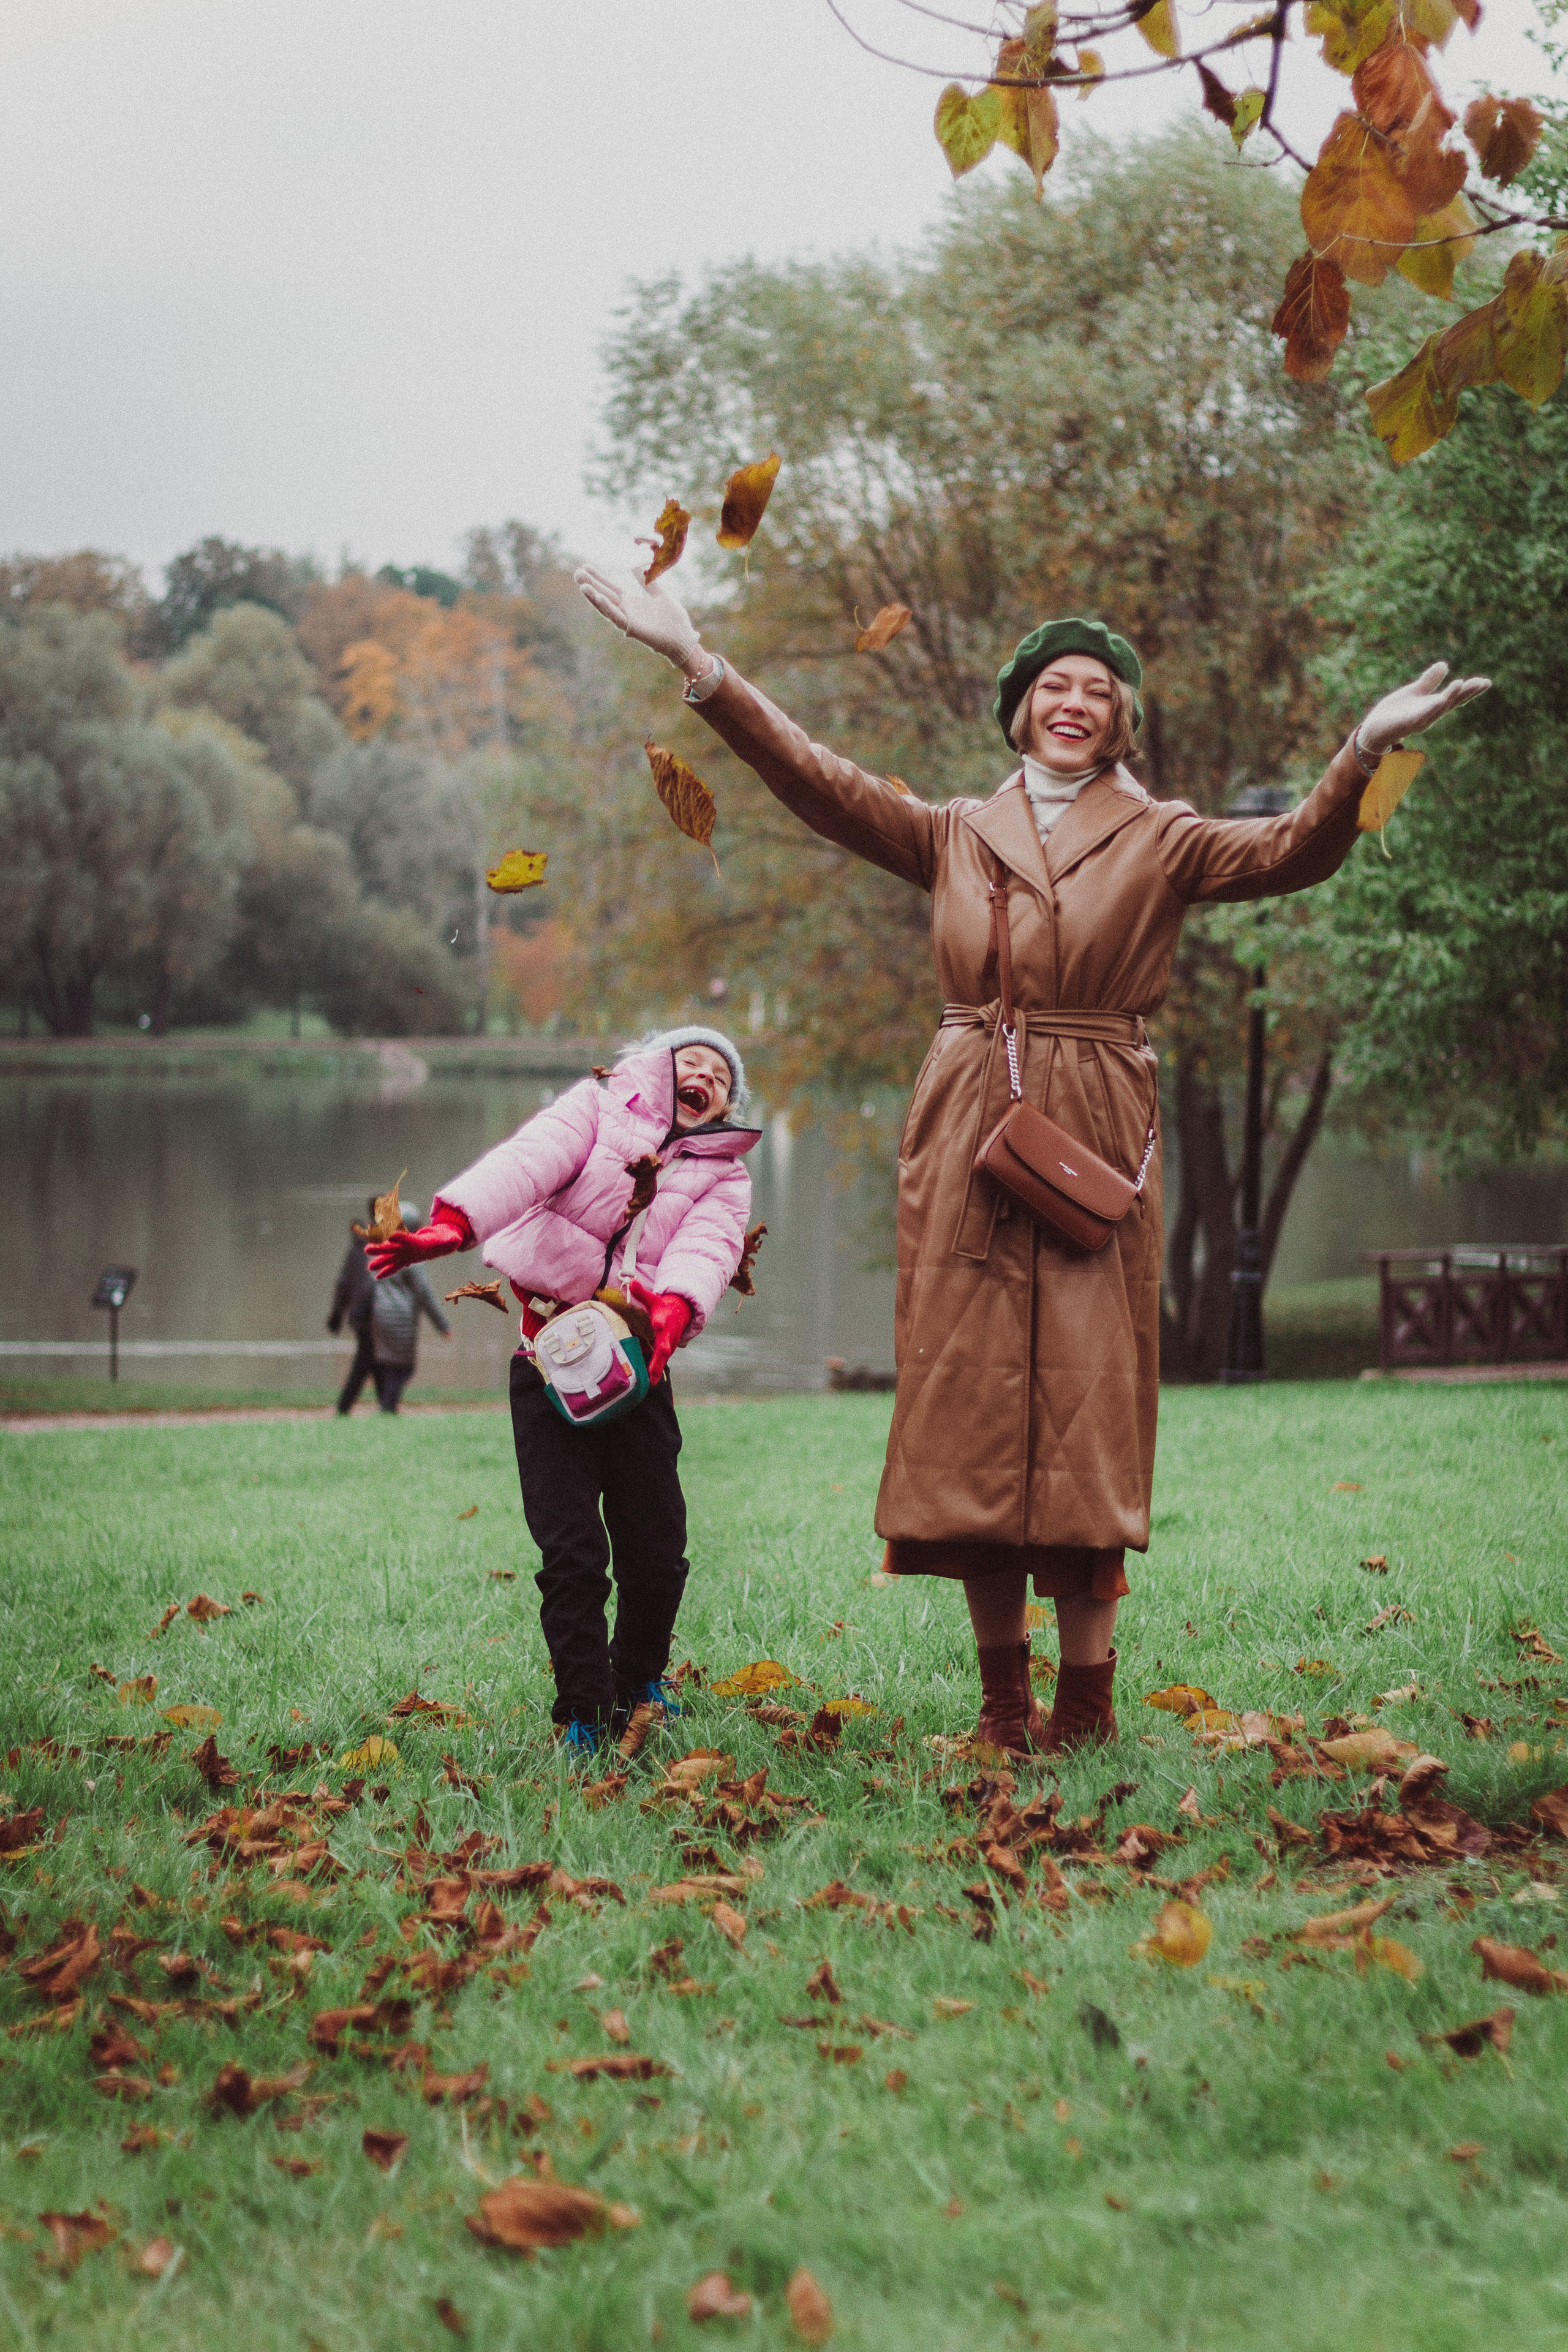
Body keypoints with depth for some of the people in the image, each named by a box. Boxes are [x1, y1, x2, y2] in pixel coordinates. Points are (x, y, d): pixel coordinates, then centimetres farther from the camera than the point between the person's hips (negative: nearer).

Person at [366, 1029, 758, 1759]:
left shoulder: (722, 1178, 12)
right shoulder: (598, 1109, 8)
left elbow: (706, 1248, -10)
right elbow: (527, 1163, -12)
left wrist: (672, 1306, -34)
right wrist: (451, 1224, -31)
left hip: (637, 1368, 2)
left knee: (656, 1551, 1)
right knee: (571, 1550, -10)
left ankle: (640, 1689, 28)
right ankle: (585, 1719, -1)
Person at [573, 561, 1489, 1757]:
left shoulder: (1161, 842, 6)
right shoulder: (955, 835, 13)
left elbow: (1292, 851, -9)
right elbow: (817, 778, 6)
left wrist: (1367, 750, -27)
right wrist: (696, 659, -3)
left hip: (1094, 1148, -2)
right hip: (967, 1142, 3)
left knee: (1084, 1401, -6)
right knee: (971, 1399, 1)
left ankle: (1087, 1695, 0)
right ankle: (1002, 1694, 9)